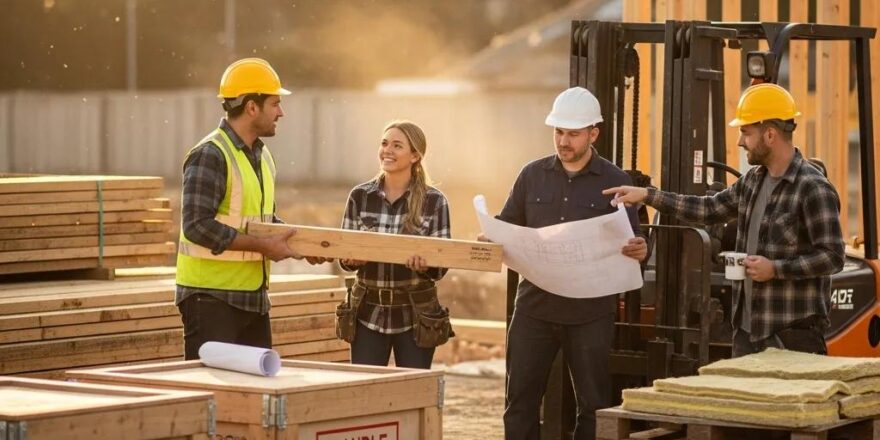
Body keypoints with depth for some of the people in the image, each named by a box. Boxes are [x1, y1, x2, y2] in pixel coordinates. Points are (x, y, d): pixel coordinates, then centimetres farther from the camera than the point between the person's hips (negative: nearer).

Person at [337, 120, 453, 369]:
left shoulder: (434, 201, -3)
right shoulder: (360, 196, 2)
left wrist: (425, 264, -26)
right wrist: (351, 260, -17)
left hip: (415, 317, -1)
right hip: (368, 314, 2)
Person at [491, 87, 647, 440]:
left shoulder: (615, 182, 1)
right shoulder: (533, 175, 9)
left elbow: (631, 240, 1)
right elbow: (507, 228, 13)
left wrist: (640, 251, -22)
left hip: (590, 313, -2)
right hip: (534, 306, 2)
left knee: (594, 404, 4)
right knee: (520, 401, 4)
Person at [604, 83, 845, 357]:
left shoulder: (813, 189, -14)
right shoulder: (754, 181, 13)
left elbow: (832, 257, -16)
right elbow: (710, 209, 21)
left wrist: (776, 269, -18)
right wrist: (648, 196, 16)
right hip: (748, 329, 8)